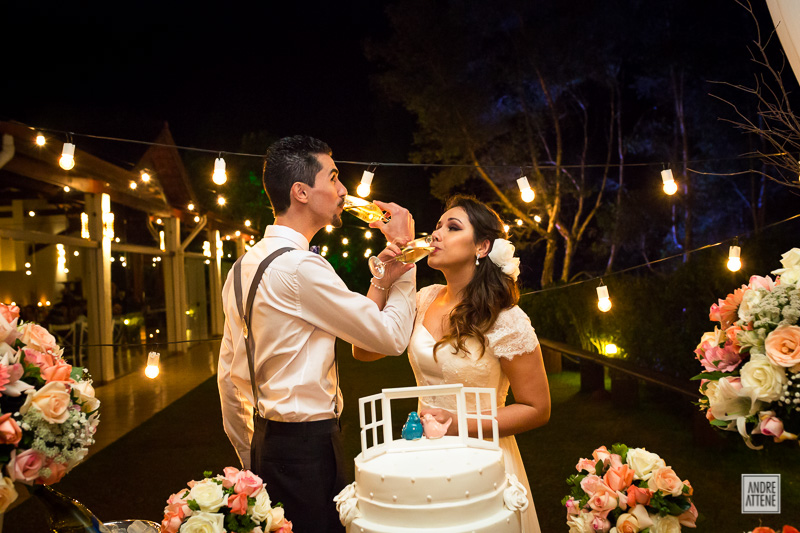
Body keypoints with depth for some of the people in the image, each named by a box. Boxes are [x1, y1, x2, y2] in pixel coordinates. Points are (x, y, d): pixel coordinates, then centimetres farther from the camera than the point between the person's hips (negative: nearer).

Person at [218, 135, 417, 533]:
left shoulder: (243, 267, 8)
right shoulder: (301, 267, -20)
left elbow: (229, 375, 12)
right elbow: (392, 337, -14)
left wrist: (250, 457, 21)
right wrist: (404, 250, -5)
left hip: (266, 442, 9)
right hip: (308, 448, -9)